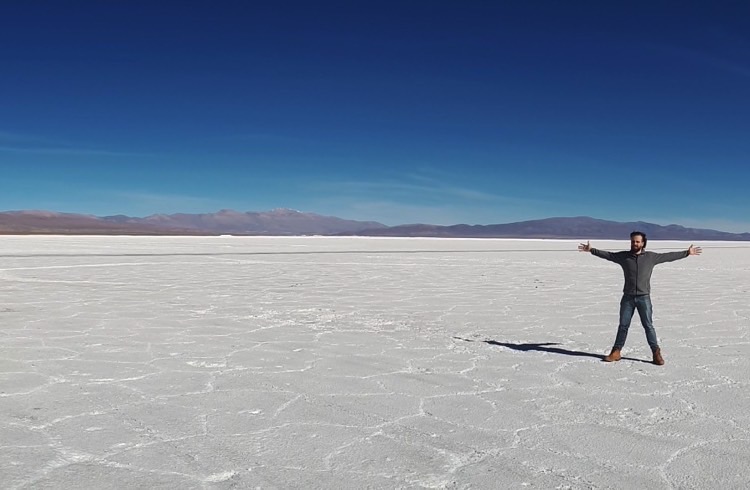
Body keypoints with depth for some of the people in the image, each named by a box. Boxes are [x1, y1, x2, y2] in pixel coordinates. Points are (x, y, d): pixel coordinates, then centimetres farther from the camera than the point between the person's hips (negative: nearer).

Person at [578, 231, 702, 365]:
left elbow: (669, 256, 6)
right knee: (623, 325, 6)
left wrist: (687, 253, 6)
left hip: (644, 297, -1)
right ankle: (616, 352, 14)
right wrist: (591, 250, 0)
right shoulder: (624, 256, 3)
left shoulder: (651, 256, 2)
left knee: (648, 325, -1)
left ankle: (656, 353, 5)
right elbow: (607, 254, 5)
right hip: (628, 297, 1)